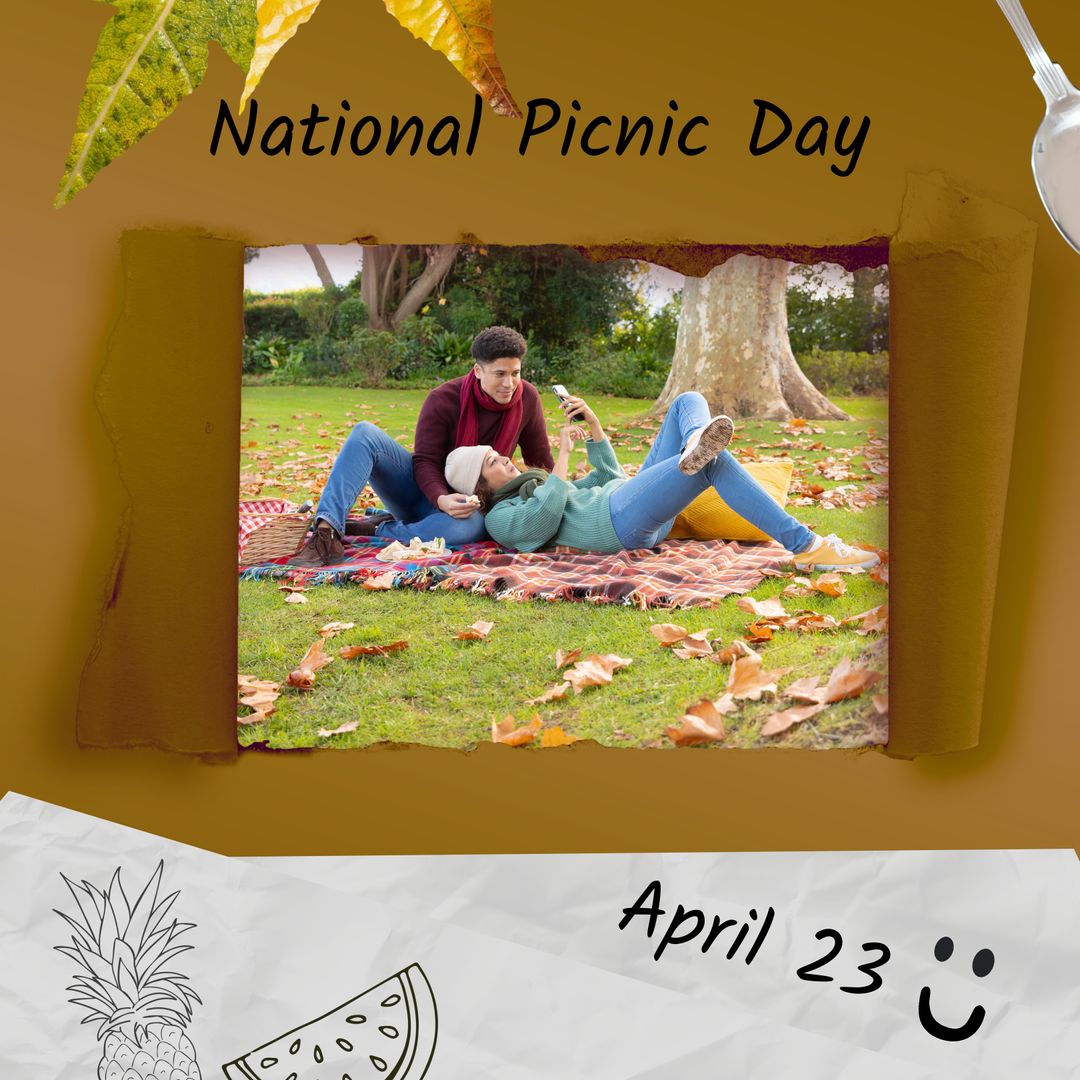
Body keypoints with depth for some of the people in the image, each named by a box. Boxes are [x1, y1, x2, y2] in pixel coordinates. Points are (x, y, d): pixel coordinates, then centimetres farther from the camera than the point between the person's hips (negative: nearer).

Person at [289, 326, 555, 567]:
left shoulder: (527, 398, -6)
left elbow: (541, 460, 6)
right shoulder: (443, 399, -13)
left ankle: (375, 530, -23)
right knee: (365, 433, -26)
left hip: (466, 502, 0)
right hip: (425, 487, 0)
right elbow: (425, 461, -15)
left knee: (471, 527, -41)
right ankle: (327, 532, -40)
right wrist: (441, 499, -34)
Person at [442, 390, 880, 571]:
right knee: (716, 461, -30)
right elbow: (546, 515, -15)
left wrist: (593, 423, 20)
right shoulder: (500, 519, 7)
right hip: (622, 519, -10)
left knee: (689, 401, 4)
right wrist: (563, 455, -3)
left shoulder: (536, 485, 34)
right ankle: (806, 547, -34)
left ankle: (696, 446, -35)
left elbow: (608, 475, 34)